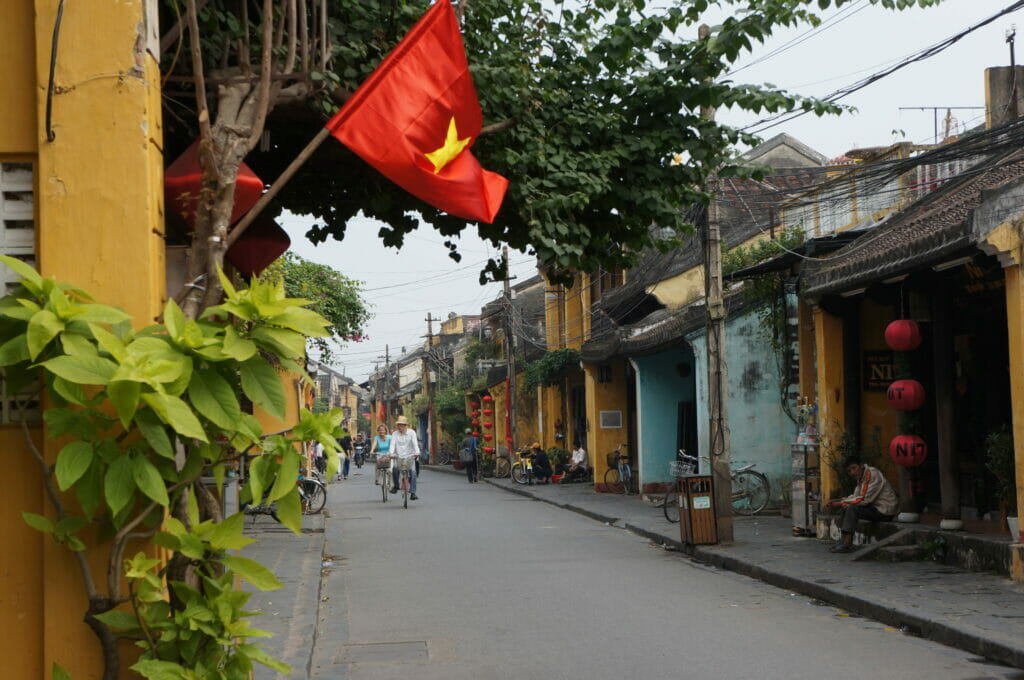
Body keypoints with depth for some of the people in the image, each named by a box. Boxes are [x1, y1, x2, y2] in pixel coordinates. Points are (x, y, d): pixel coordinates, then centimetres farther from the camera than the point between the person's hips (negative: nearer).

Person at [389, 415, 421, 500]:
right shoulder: (395, 434, 5)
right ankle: (396, 486, -3)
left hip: (410, 456, 0)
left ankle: (412, 493, -14)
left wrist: (417, 452, -29)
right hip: (399, 457, 0)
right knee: (395, 468, -27)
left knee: (413, 472, -18)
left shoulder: (411, 432, 2)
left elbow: (415, 443, -11)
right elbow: (392, 444, -8)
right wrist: (391, 453, -27)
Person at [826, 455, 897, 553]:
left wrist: (841, 503, -17)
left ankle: (846, 544, -21)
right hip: (875, 507, 10)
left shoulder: (873, 474, -20)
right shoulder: (861, 476, 10)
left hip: (884, 511, -10)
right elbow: (855, 496, 16)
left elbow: (864, 499, -24)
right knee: (846, 508, 9)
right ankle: (845, 541, 1)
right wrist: (838, 500, 1)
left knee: (852, 508, -22)